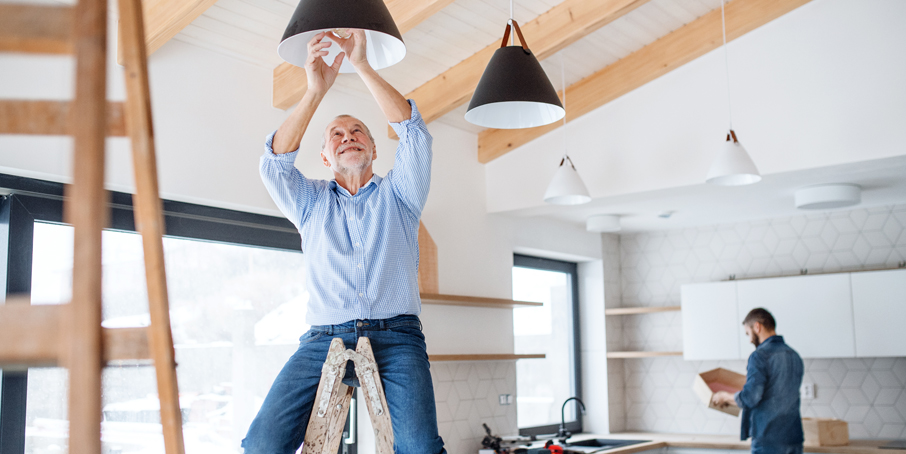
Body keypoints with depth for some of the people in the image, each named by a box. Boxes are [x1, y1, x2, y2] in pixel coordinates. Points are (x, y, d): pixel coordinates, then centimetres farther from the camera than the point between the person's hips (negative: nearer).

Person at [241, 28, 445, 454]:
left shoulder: (397, 194, 19)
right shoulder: (311, 201, 21)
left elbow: (414, 133, 3)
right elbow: (274, 163, 2)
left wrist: (362, 66, -4)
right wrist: (315, 91, -7)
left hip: (395, 338, -1)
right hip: (324, 338, 1)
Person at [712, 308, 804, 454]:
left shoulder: (760, 356, -13)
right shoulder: (794, 356, 12)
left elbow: (750, 399, -19)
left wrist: (725, 397, -1)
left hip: (768, 440, -7)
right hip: (794, 438, 7)